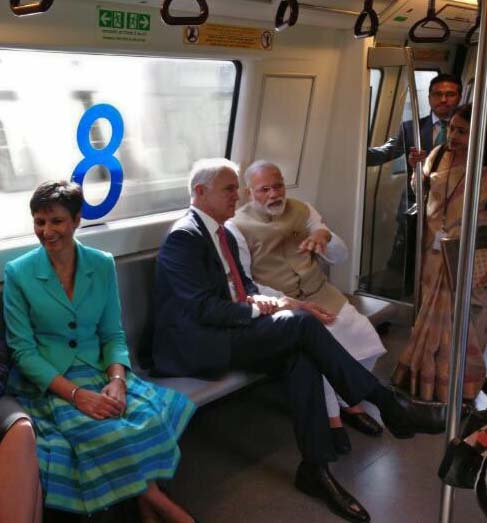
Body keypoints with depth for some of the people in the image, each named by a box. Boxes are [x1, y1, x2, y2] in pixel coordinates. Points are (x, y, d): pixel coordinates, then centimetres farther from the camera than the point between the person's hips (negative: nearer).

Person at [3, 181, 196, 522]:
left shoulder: (102, 265, 3)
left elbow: (113, 334, 5)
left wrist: (117, 380, -16)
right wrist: (75, 393, -20)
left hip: (98, 373, 3)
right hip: (46, 383, -2)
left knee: (151, 414, -27)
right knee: (104, 432, -30)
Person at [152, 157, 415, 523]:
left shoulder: (225, 235, 17)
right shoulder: (184, 237, -12)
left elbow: (243, 285, 20)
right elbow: (204, 308, -20)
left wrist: (264, 301, -3)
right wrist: (259, 309, -15)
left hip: (225, 333, 8)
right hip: (197, 346, -8)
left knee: (301, 355, -19)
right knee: (301, 323, -22)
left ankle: (316, 468, -14)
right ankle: (378, 396, -8)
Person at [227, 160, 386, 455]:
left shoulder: (302, 210, 9)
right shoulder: (237, 227, -5)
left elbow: (340, 257, 9)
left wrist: (325, 236, -15)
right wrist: (283, 301, -22)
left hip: (322, 295, 5)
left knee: (364, 338, -14)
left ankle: (349, 402, 12)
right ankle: (330, 418, -6)